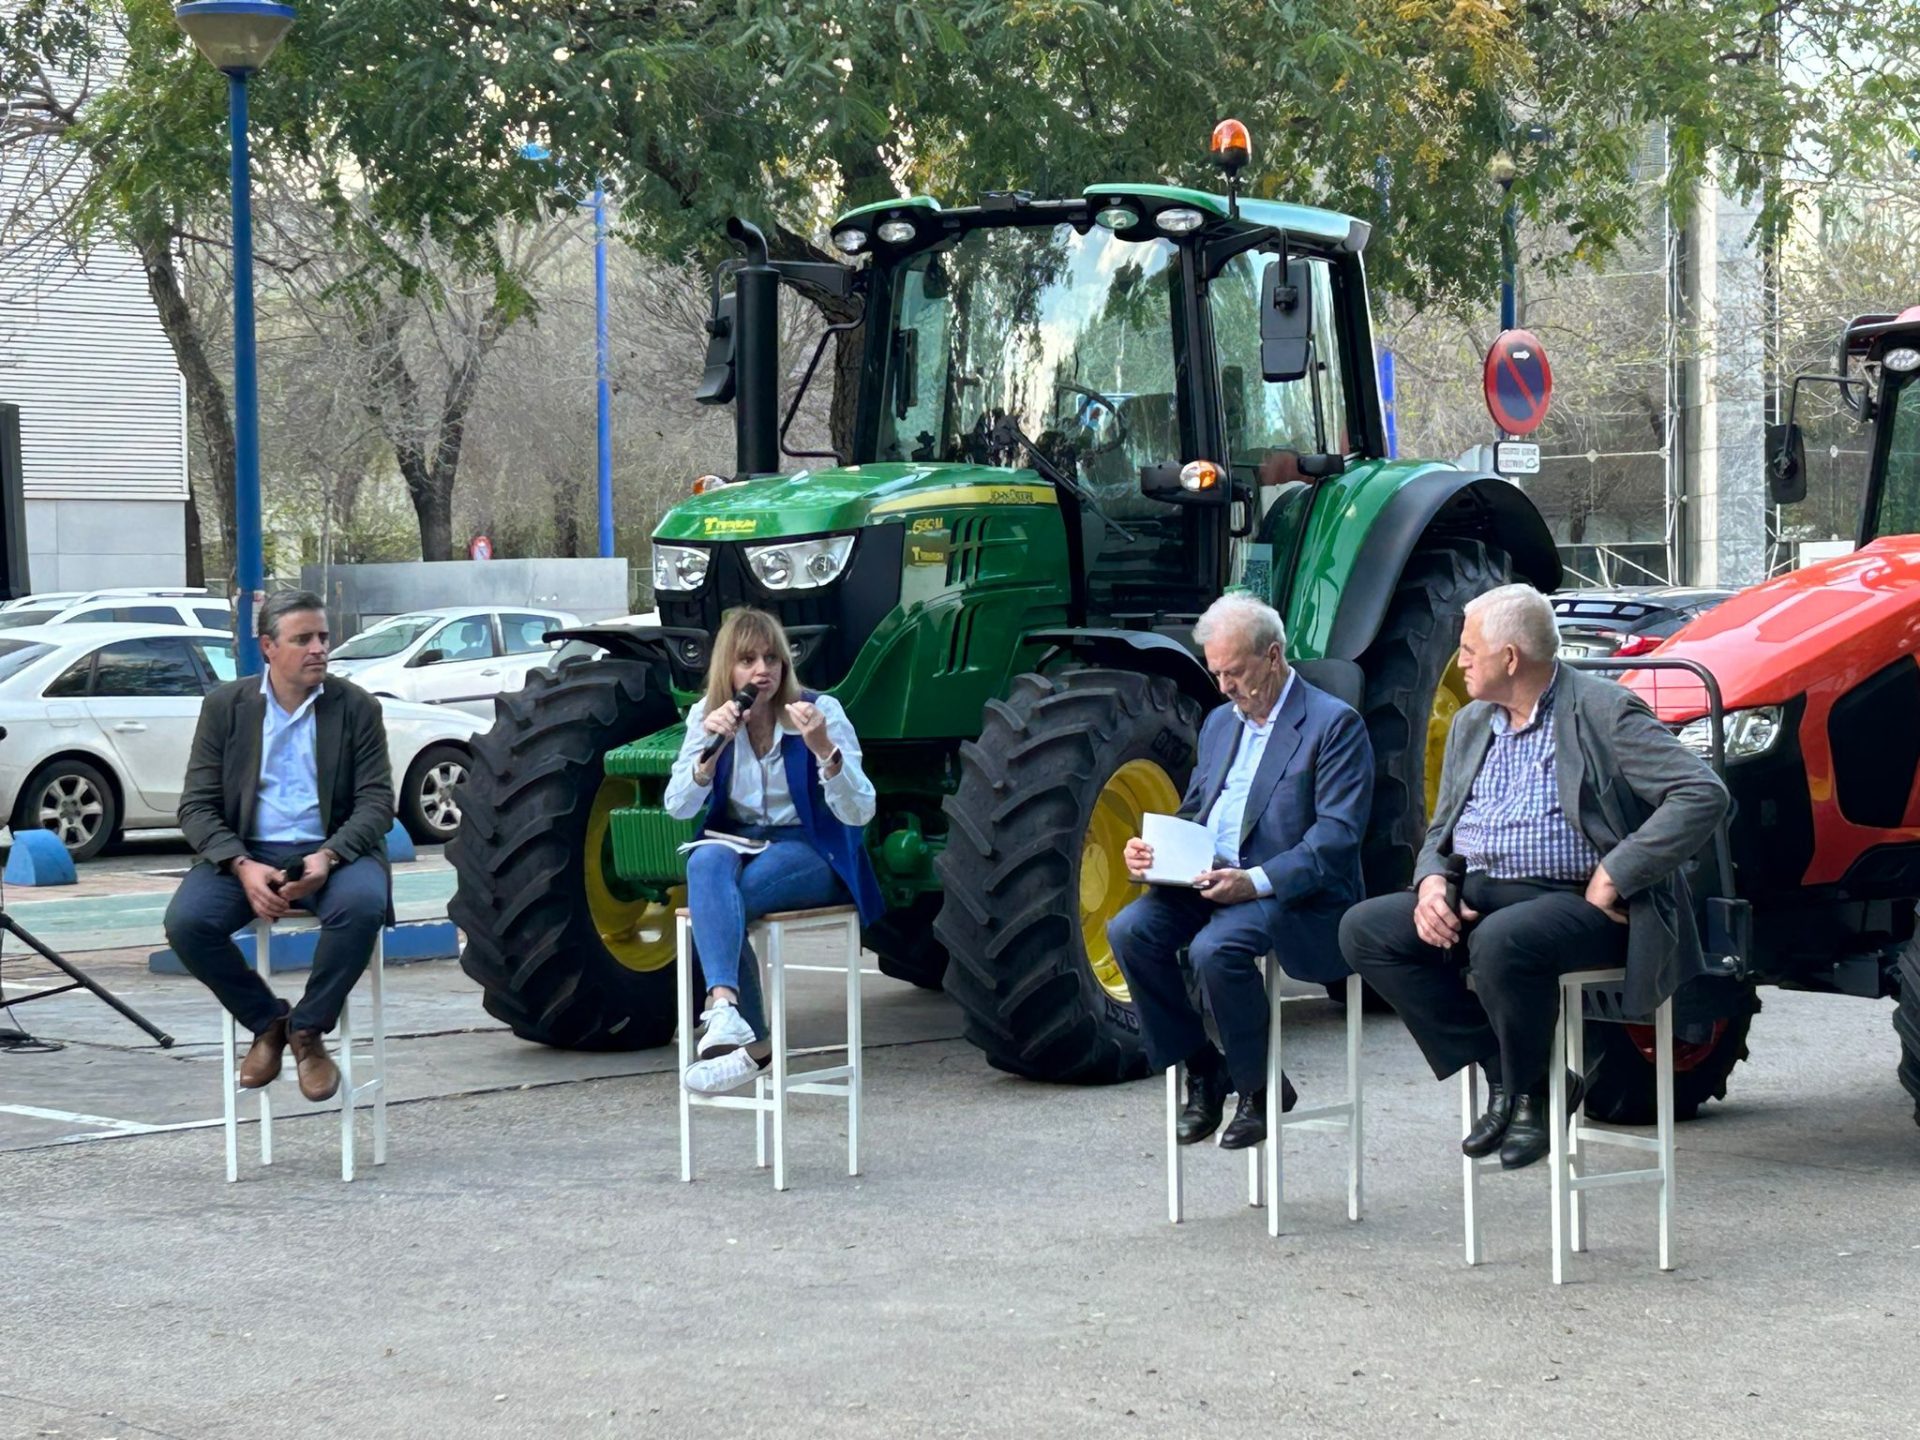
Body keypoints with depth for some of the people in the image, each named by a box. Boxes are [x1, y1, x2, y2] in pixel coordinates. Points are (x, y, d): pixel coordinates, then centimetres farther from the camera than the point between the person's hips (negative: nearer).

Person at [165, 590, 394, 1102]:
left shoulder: (356, 707, 5)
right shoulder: (225, 706, 6)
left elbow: (377, 802, -1)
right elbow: (197, 805, 2)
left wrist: (327, 856, -20)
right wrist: (242, 866, -17)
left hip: (331, 852, -1)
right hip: (246, 852, 1)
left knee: (362, 904, -35)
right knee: (186, 921, -28)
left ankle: (308, 1029, -12)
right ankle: (268, 1021, -3)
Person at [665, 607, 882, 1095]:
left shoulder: (821, 711, -9)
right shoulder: (707, 715, 2)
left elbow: (859, 813, -16)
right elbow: (678, 808, -5)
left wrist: (823, 749, -33)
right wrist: (711, 750, -22)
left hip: (811, 856, -3)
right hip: (737, 844, 3)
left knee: (712, 905, -33)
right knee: (707, 862, -35)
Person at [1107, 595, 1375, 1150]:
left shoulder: (1335, 724, -5)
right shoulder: (1220, 722, 20)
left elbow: (1336, 835, -14)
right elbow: (1191, 814, 24)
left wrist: (1256, 881, -26)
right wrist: (1152, 851, 0)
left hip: (1300, 895, -7)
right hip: (1210, 881, 7)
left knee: (1216, 948, -34)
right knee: (1130, 930, -19)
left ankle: (1260, 1087, -10)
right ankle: (1202, 1072, -5)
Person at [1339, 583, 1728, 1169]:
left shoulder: (1602, 711, -6)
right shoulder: (1471, 725, 18)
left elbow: (1703, 795, -15)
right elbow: (1441, 830, 22)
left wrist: (1614, 878, -19)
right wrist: (1431, 885, -3)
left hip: (1574, 901, -8)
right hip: (1477, 896, 8)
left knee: (1501, 941, -38)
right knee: (1364, 929, -13)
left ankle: (1531, 1092, -10)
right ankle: (1502, 1070, -7)